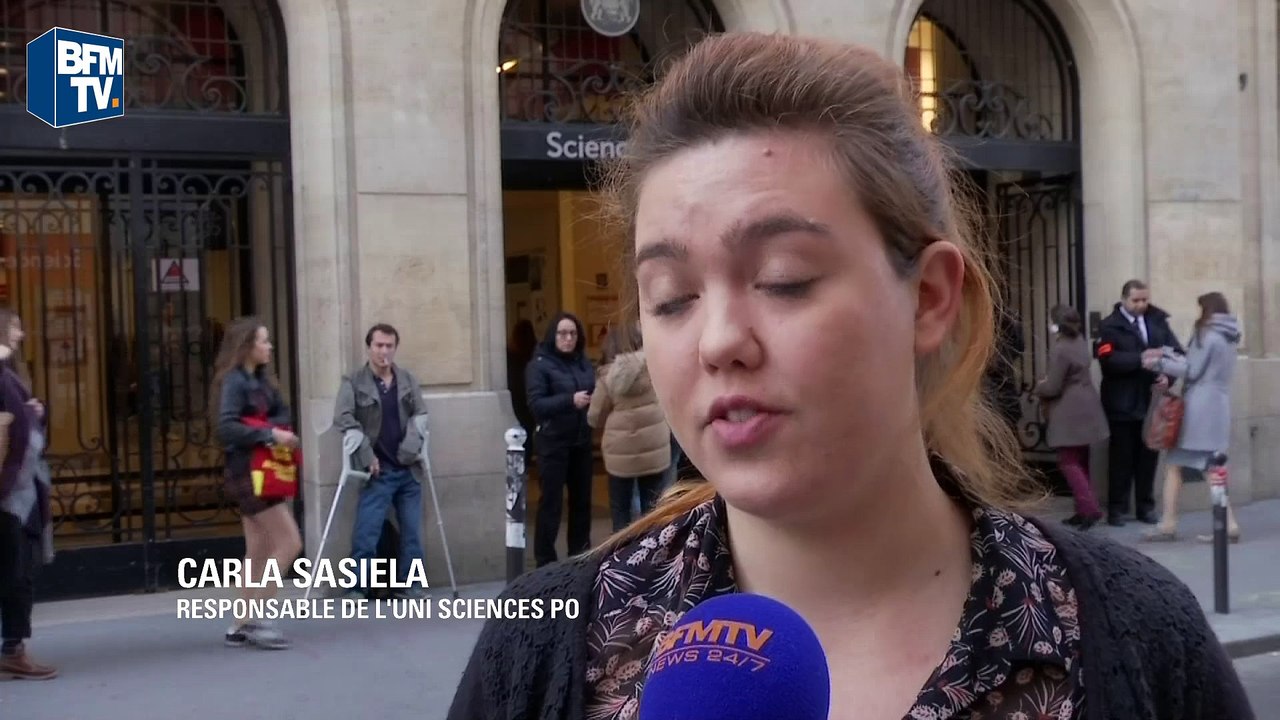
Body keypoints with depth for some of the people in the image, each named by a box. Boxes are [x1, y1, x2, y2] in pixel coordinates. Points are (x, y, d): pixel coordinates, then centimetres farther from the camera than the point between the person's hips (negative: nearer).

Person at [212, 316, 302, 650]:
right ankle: (254, 618, -4)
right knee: (289, 543, -9)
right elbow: (225, 428, -25)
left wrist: (277, 431, -11)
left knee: (259, 551, 10)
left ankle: (241, 625, 15)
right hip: (249, 473, -9)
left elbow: (284, 414, 10)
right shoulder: (233, 381, -14)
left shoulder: (262, 380, 13)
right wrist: (269, 434, -25)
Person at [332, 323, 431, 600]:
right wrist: (367, 455, -16)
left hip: (409, 468, 4)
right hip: (378, 470, -4)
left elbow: (421, 414, 7)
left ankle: (409, 584, 19)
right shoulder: (353, 382, -3)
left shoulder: (408, 380, 10)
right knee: (366, 532, -6)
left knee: (412, 531, 8)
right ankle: (357, 587, 5)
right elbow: (342, 418, -12)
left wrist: (412, 445, -10)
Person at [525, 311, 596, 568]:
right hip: (553, 443, -5)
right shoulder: (540, 364, -6)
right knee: (551, 501, -3)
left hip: (581, 442, 5)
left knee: (582, 499, 12)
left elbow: (596, 393, 11)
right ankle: (545, 560, 4)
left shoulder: (584, 362, 9)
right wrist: (570, 400, -26)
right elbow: (535, 404, -15)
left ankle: (580, 553, 25)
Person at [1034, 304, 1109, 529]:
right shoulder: (1080, 342, 9)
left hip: (1069, 412, -9)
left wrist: (1039, 388, 2)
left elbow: (1053, 387, -18)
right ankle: (1084, 510, 17)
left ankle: (1090, 508, -13)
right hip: (1084, 408, 9)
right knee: (1080, 461, 14)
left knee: (1068, 462, -5)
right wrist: (1047, 383, 10)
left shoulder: (1060, 350, -20)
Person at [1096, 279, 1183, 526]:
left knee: (1148, 455, 9)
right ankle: (1117, 509, 10)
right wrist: (1141, 359, -26)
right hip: (1123, 403, -3)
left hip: (1152, 400, 4)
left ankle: (1145, 507, 19)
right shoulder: (1110, 326, -3)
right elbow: (1109, 359, -17)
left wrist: (1168, 374, -13)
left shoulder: (1158, 321, 9)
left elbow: (1177, 351, 5)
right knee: (1122, 457, 3)